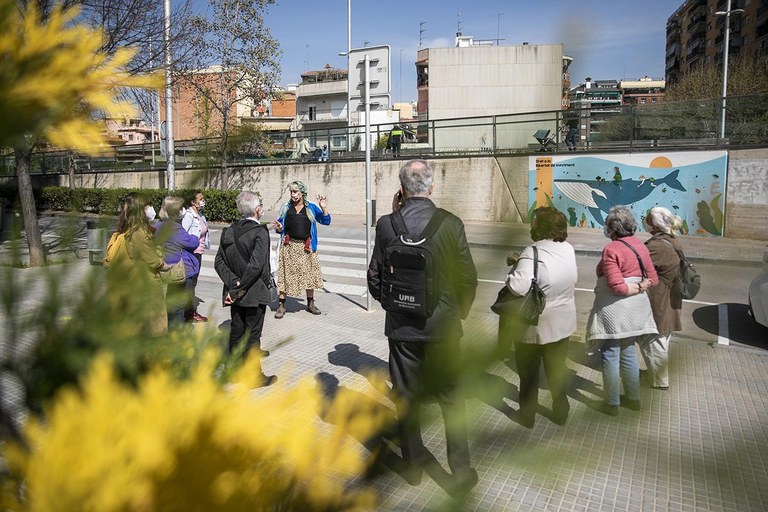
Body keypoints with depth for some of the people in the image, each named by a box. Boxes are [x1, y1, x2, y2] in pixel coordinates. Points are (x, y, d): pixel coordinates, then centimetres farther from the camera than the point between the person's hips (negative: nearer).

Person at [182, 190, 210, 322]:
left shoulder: (200, 215, 11)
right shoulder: (189, 215, -16)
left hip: (199, 252, 9)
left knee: (193, 282, 16)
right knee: (190, 283, -1)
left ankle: (192, 311, 26)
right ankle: (189, 313, 8)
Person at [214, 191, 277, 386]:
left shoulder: (228, 231, 3)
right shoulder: (260, 232, -17)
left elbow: (219, 262, 0)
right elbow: (255, 266, -25)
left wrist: (234, 283, -8)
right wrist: (238, 290, -18)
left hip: (236, 292, 6)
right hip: (255, 293, -6)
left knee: (236, 331, 18)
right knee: (253, 334, 4)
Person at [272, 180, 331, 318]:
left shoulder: (311, 207, 5)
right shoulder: (285, 208, 6)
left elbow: (326, 221, 4)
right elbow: (280, 229, 8)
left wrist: (324, 208, -11)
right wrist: (279, 228, -14)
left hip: (306, 246, 1)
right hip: (289, 246, -1)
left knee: (309, 273, 8)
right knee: (286, 274, -1)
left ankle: (310, 304, 24)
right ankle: (281, 305, 8)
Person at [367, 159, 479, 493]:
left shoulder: (386, 225, -10)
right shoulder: (451, 223, -10)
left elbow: (375, 277, -2)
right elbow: (468, 278, -5)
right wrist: (460, 312, 13)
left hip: (403, 326, 0)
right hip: (444, 325, 0)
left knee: (407, 398, 16)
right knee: (450, 396, 17)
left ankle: (413, 464, 32)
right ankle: (461, 469, 22)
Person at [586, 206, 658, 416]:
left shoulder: (611, 250, -19)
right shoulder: (639, 246, 5)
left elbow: (617, 286, -23)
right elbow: (653, 279, 9)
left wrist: (635, 288, -8)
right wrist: (641, 286, -5)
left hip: (614, 311, -8)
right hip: (635, 310, 8)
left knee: (610, 357, 5)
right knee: (629, 355, 20)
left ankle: (612, 403, 16)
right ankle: (633, 398, 32)